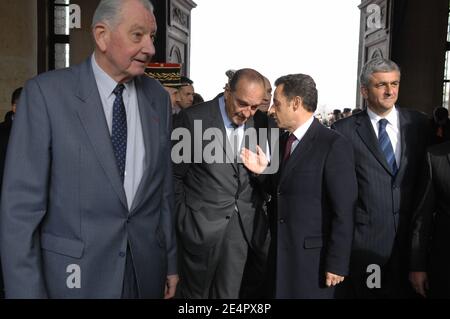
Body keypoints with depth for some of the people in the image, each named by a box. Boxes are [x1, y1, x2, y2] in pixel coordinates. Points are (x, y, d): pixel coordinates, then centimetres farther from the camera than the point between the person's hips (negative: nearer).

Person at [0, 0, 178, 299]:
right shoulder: (46, 92, -12)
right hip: (75, 270, -3)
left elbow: (163, 187, 7)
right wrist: (27, 290, -12)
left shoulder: (158, 97, 2)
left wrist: (171, 261, 10)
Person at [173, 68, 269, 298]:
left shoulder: (256, 124, 2)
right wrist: (181, 217, -2)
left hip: (241, 224, 3)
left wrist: (257, 209, 6)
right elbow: (175, 174, -4)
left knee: (229, 292, 13)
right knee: (195, 291, 13)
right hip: (202, 222, -3)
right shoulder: (194, 118, -10)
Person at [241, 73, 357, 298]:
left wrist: (337, 263, -14)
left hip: (311, 255, -6)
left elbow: (344, 211, -15)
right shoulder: (282, 141, 8)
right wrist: (264, 171, -4)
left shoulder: (333, 145, -14)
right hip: (278, 250, 6)